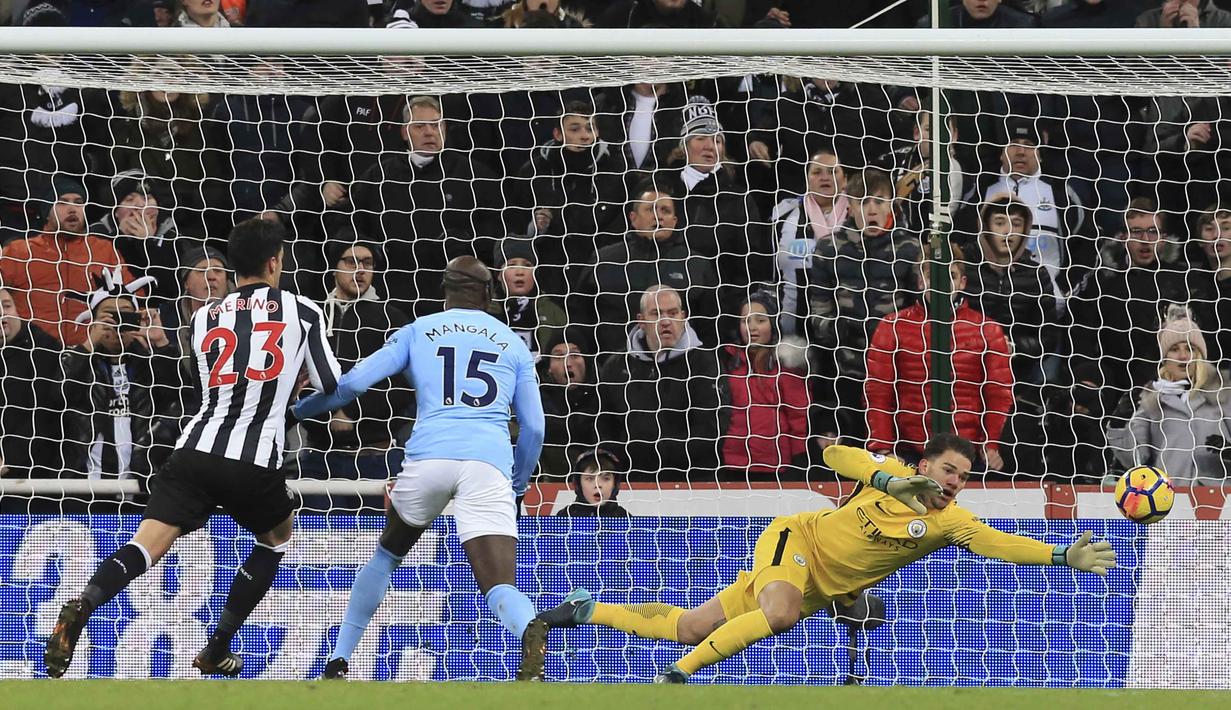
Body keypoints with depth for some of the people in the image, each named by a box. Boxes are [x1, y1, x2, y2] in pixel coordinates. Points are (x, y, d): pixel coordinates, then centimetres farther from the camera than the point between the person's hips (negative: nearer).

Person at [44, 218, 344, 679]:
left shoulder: (204, 319, 20)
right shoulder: (301, 312, 9)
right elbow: (333, 389, 13)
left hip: (196, 450, 2)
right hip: (254, 462, -2)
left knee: (149, 542, -9)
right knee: (277, 537, 26)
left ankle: (84, 605, -40)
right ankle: (216, 650, 19)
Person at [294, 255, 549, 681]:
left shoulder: (419, 331, 20)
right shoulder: (514, 344, 23)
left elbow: (352, 383, 12)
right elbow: (534, 427, 19)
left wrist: (297, 411, 28)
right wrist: (517, 487, 34)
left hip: (428, 455, 1)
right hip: (489, 462, -1)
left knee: (388, 553, 28)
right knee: (499, 586, -10)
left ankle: (339, 662, 28)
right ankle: (531, 632, -46)